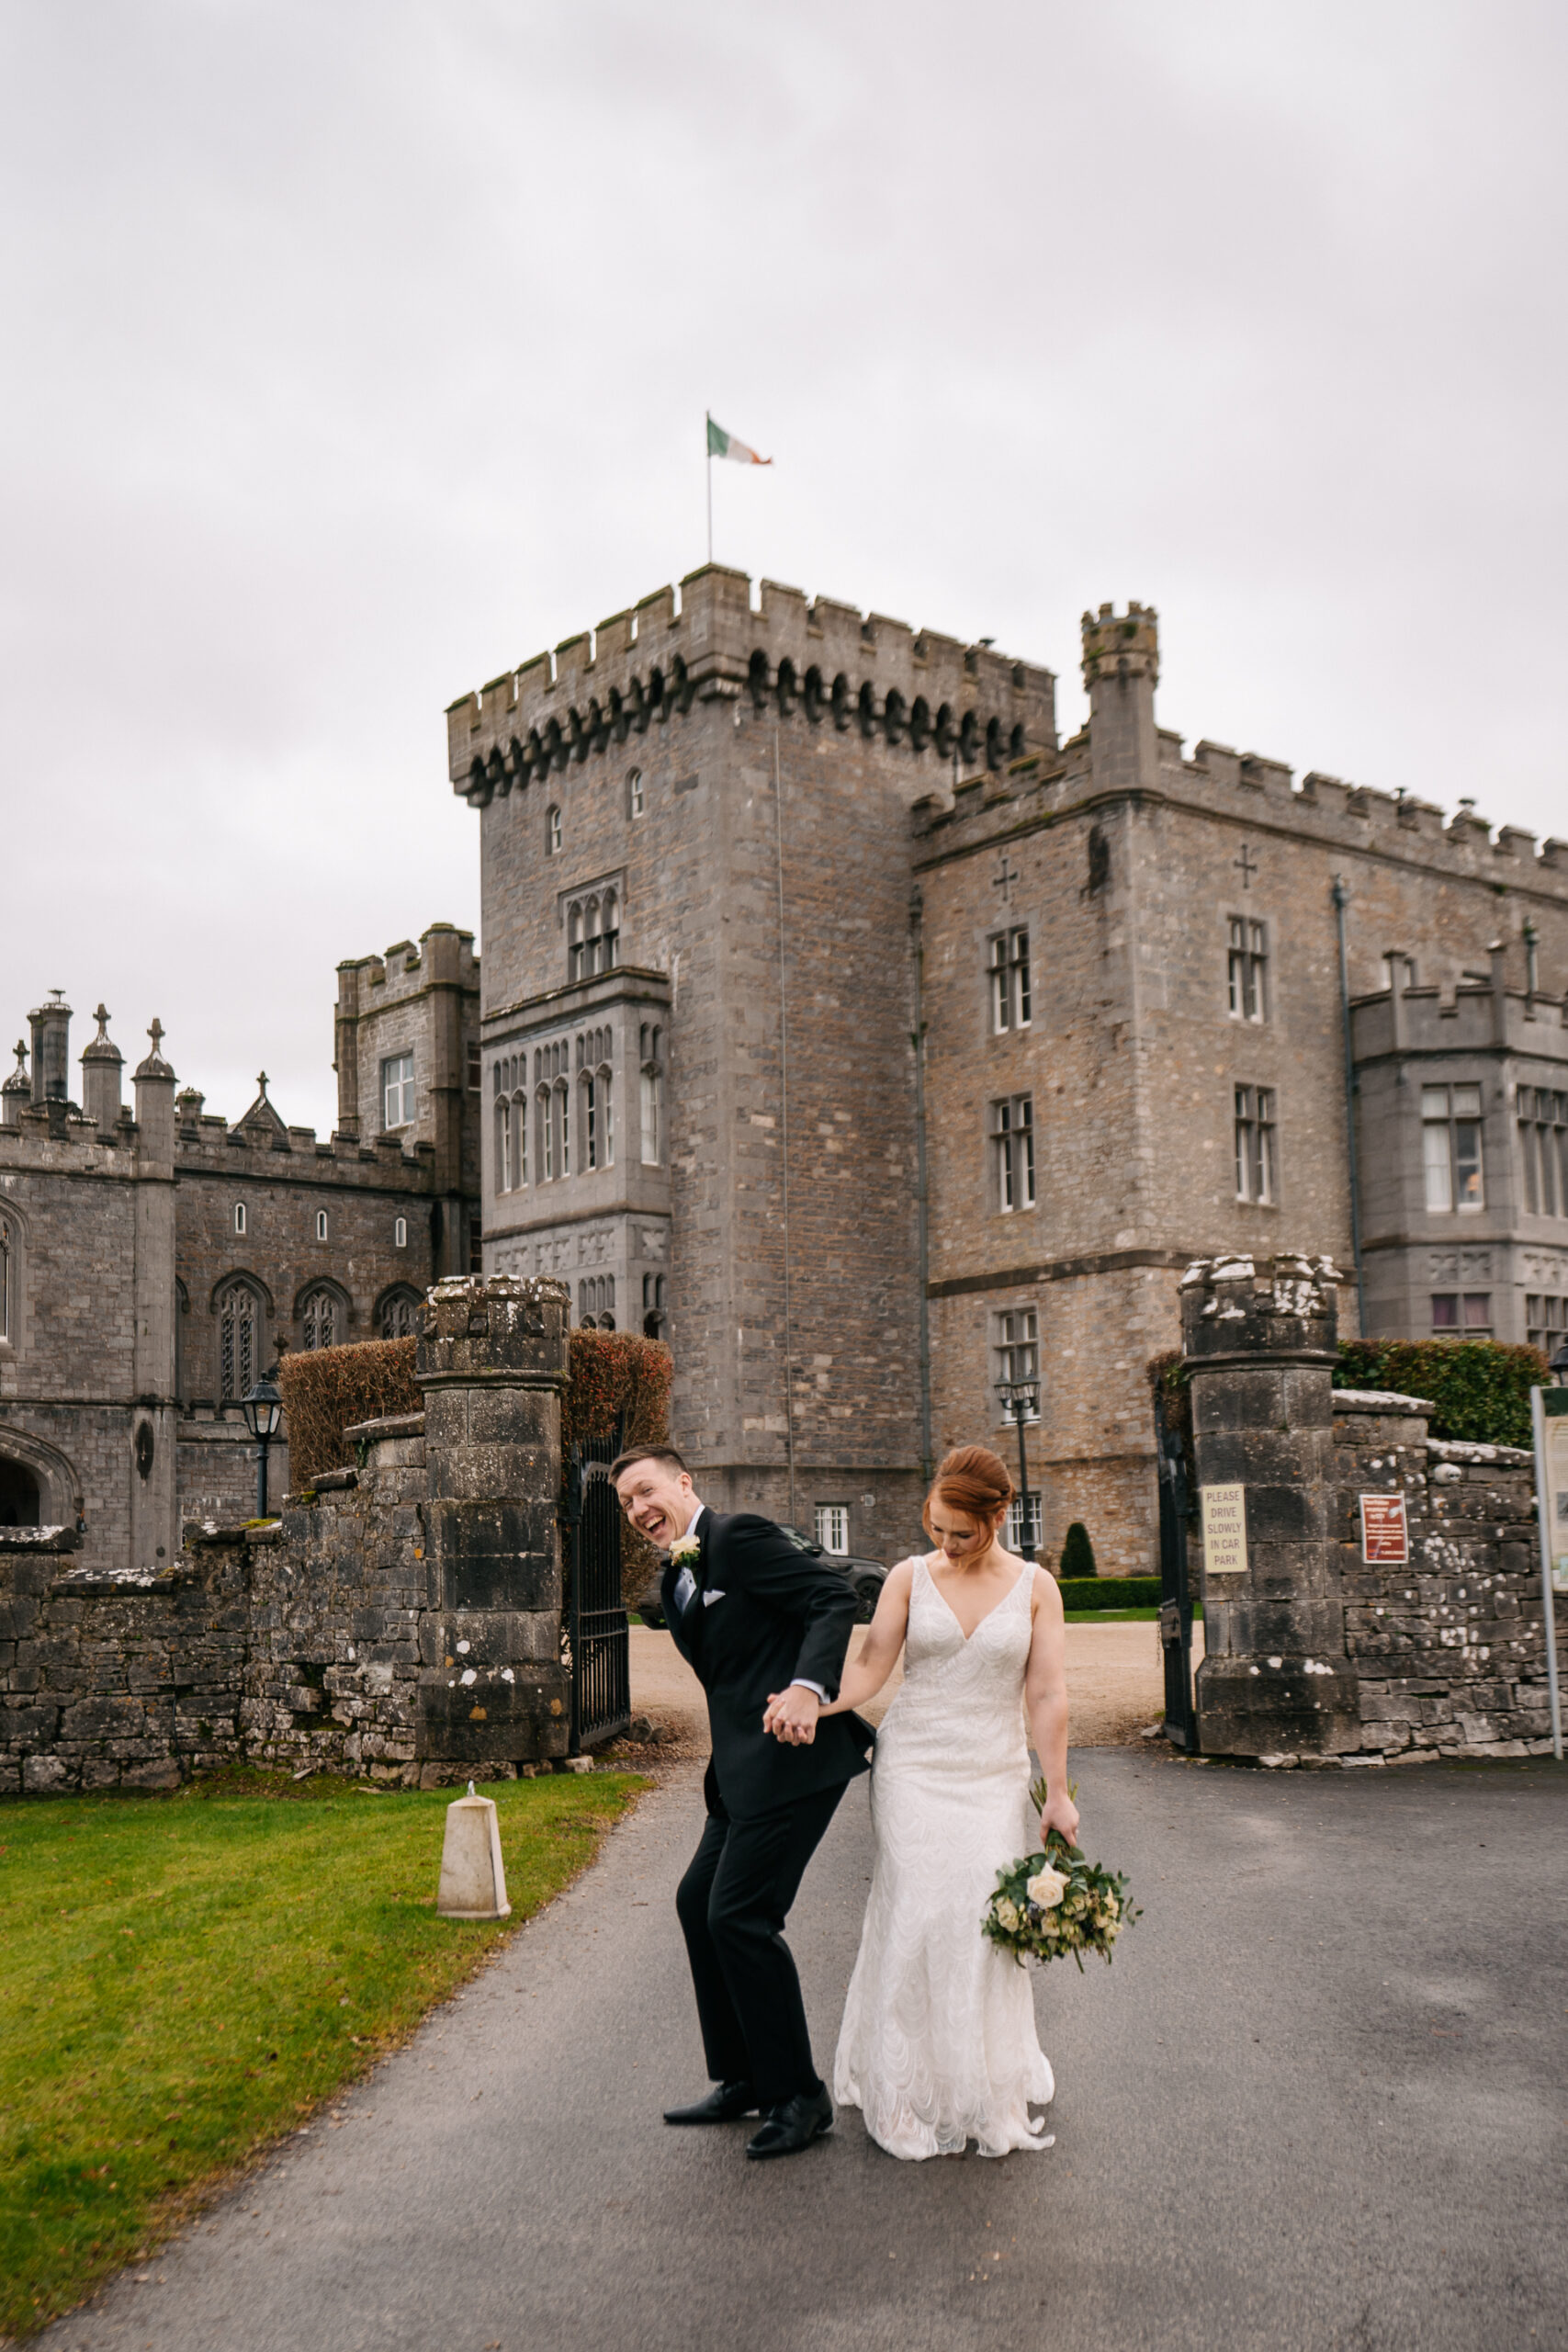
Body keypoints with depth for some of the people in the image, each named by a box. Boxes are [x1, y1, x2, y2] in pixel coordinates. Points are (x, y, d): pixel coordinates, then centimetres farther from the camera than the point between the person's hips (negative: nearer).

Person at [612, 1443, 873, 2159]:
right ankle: (744, 2079, 26)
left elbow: (832, 1597, -16)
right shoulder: (676, 1582, 18)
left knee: (739, 1915, -11)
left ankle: (797, 2095, 3)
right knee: (699, 1902, 14)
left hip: (792, 1752, -10)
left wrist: (808, 1687, -30)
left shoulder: (738, 1536, -9)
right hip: (743, 1766, 10)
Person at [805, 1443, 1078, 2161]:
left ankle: (989, 2093, 10)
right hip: (913, 1765, 0)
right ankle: (912, 2095, 5)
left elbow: (1047, 1696, 0)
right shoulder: (910, 1577, 1)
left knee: (989, 1921, -8)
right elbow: (870, 1666, -4)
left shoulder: (1034, 1587, 2)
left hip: (994, 1775, 0)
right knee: (915, 1917, -9)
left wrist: (1058, 1793, -1)